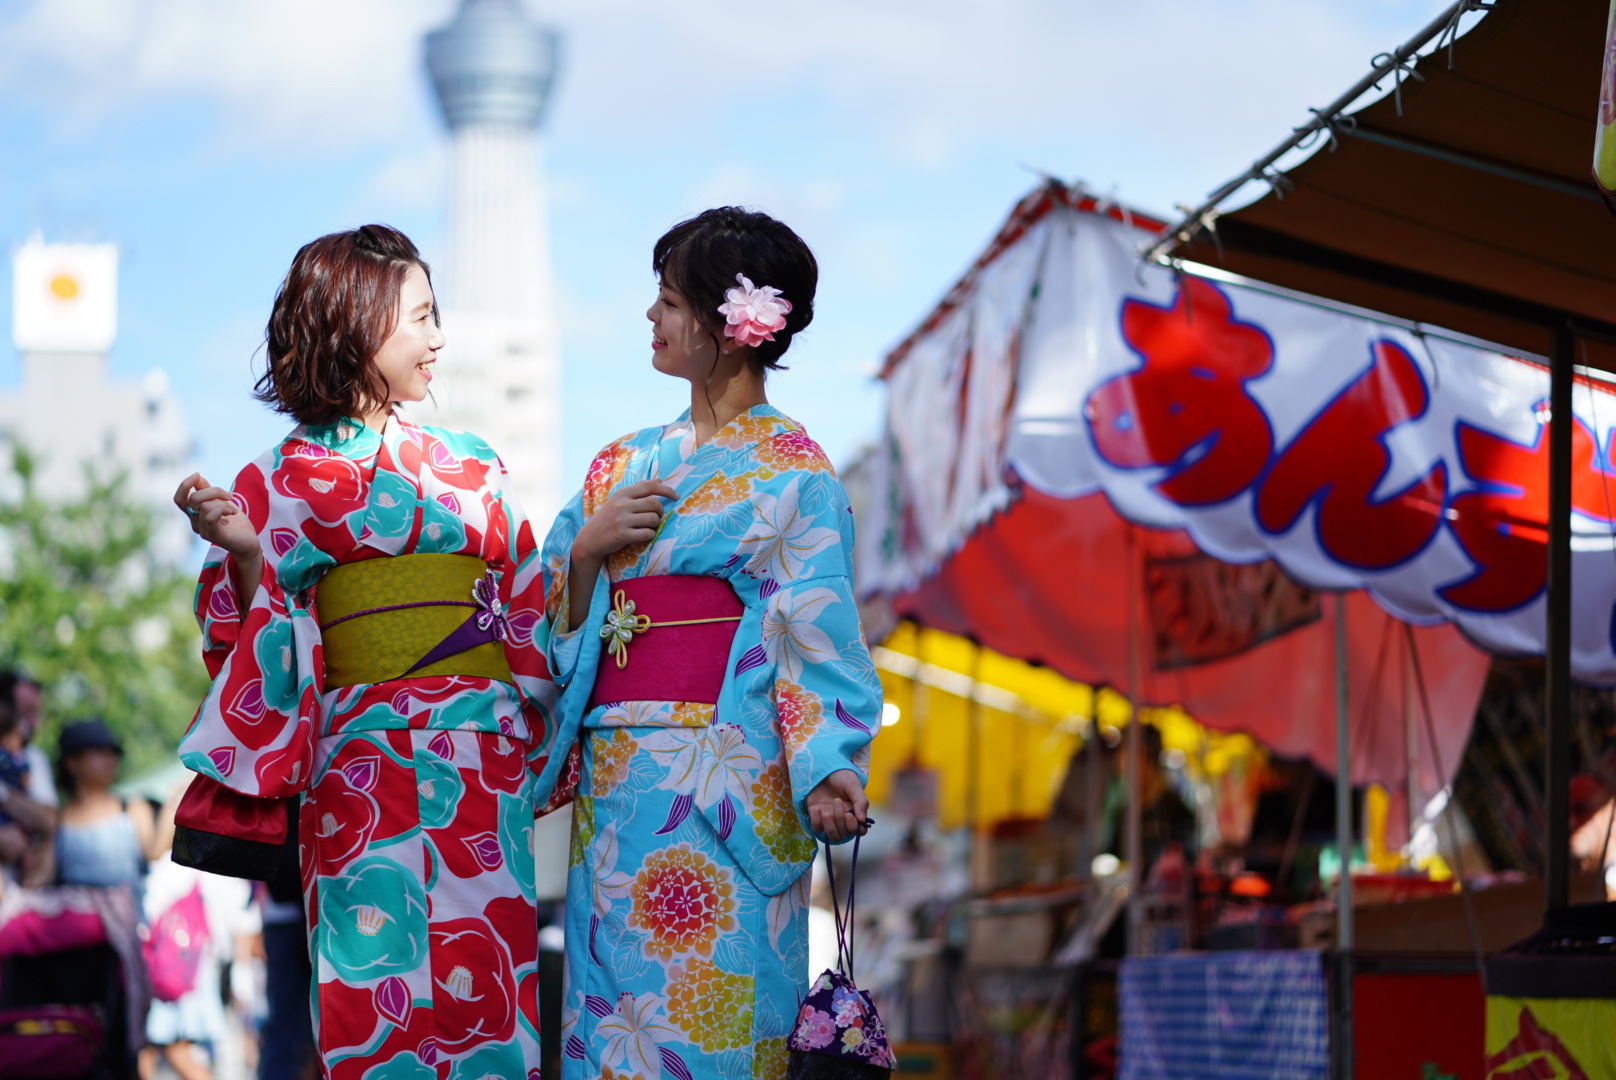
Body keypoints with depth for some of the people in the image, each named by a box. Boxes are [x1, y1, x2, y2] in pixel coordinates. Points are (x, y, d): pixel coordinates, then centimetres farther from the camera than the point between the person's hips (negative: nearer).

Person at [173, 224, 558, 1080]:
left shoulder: (469, 466, 16)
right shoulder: (279, 482, 6)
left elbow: (530, 616, 18)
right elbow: (259, 653, 1)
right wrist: (242, 554, -14)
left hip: (487, 767, 3)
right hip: (366, 767, -3)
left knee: (484, 981, -3)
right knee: (375, 994, -9)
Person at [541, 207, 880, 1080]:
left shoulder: (793, 471, -1)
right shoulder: (625, 464, 17)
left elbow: (815, 631, -10)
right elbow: (555, 619, 16)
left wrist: (825, 775, -22)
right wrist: (588, 547, -3)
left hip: (720, 784, -6)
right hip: (615, 779, 6)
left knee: (705, 1010, -7)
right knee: (611, 999, 3)